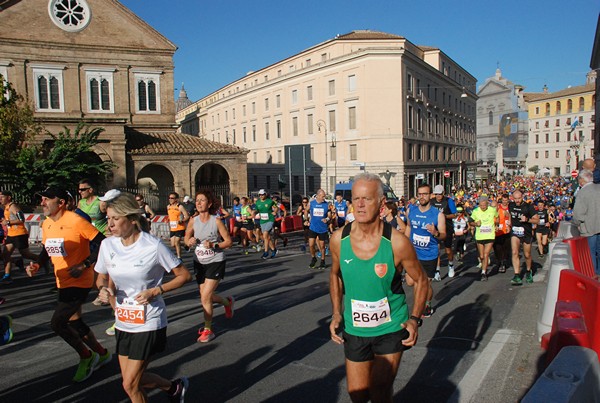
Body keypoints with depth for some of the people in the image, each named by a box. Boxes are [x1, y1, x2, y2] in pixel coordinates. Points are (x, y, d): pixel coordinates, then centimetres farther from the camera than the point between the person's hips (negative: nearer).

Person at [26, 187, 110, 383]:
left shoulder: (76, 221, -20)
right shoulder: (46, 224, 5)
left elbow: (102, 243, -20)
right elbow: (47, 249, 19)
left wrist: (84, 265, -23)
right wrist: (37, 264, 1)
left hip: (79, 282, -9)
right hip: (63, 282, 9)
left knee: (57, 323, -9)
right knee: (75, 322, 16)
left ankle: (86, 356, 14)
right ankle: (102, 354, 35)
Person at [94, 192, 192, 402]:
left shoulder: (153, 246, -19)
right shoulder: (107, 245, -4)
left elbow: (184, 275, -11)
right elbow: (101, 278, 11)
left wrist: (155, 292, -21)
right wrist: (104, 289, -11)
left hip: (148, 324, -6)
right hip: (123, 323, 6)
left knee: (130, 384, -1)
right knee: (133, 379, 14)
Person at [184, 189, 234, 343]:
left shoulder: (216, 221, -14)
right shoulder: (193, 221, -3)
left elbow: (228, 241, -10)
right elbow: (187, 238, 9)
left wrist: (214, 245, -25)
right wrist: (189, 241, -13)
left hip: (215, 262, -5)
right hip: (199, 262, 5)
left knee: (205, 297, -10)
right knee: (206, 296, 14)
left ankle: (208, 330, 10)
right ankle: (228, 302, 45)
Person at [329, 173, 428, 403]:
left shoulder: (397, 243, -19)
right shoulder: (339, 240, -11)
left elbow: (420, 280, -4)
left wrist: (415, 319, -12)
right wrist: (336, 313, 0)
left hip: (391, 328, -2)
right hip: (354, 330, 3)